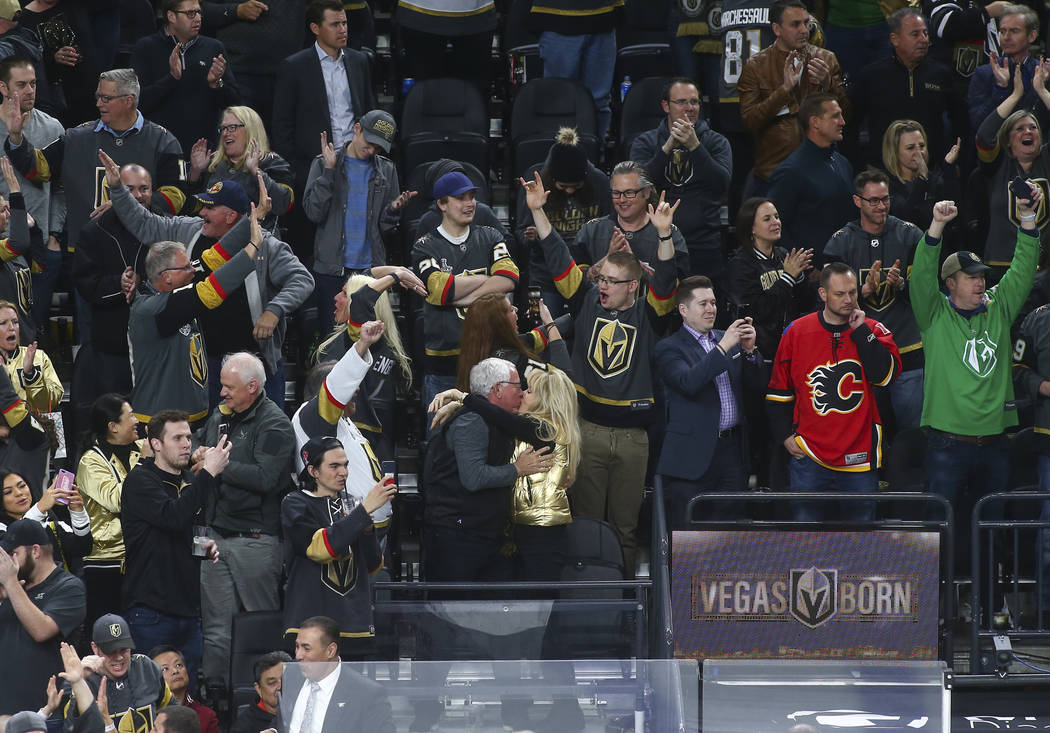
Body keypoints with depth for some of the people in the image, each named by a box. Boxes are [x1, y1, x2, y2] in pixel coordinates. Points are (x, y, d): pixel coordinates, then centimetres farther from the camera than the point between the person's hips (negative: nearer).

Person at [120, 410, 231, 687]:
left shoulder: (189, 480, 16)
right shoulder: (140, 480, -9)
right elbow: (173, 516, -27)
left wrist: (206, 546, 9)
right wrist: (208, 473, -26)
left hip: (187, 609, 7)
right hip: (150, 609, -7)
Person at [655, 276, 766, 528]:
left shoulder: (727, 340, 15)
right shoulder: (669, 349, -2)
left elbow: (758, 384, 11)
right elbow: (689, 382, -20)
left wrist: (749, 350, -6)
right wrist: (723, 348, -21)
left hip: (733, 450, 5)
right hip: (693, 457, -5)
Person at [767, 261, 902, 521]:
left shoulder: (873, 332, 3)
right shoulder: (797, 332, 3)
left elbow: (884, 375, -14)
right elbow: (779, 390, 11)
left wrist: (861, 331, -12)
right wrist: (785, 436, 4)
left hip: (859, 457, 0)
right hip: (809, 452, 0)